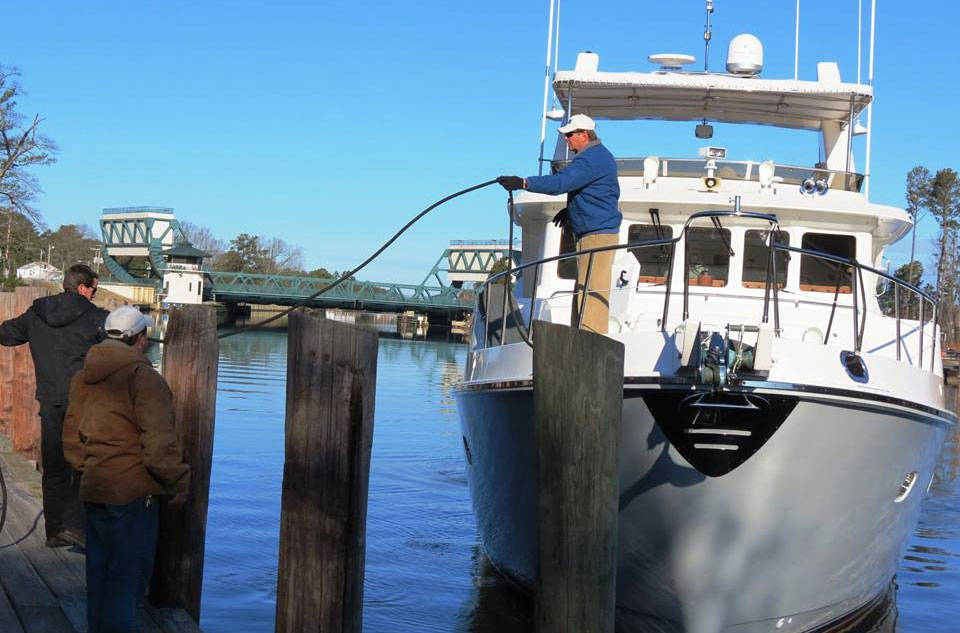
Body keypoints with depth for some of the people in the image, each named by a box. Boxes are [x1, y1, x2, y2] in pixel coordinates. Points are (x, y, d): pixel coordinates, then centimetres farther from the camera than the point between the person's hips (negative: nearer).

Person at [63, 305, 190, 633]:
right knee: (129, 570, -1)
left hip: (94, 489, 8)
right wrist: (177, 482, -8)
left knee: (100, 569, 18)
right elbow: (158, 438, -18)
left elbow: (72, 434, 17)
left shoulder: (83, 377, 10)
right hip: (132, 491, -8)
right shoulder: (142, 376, -15)